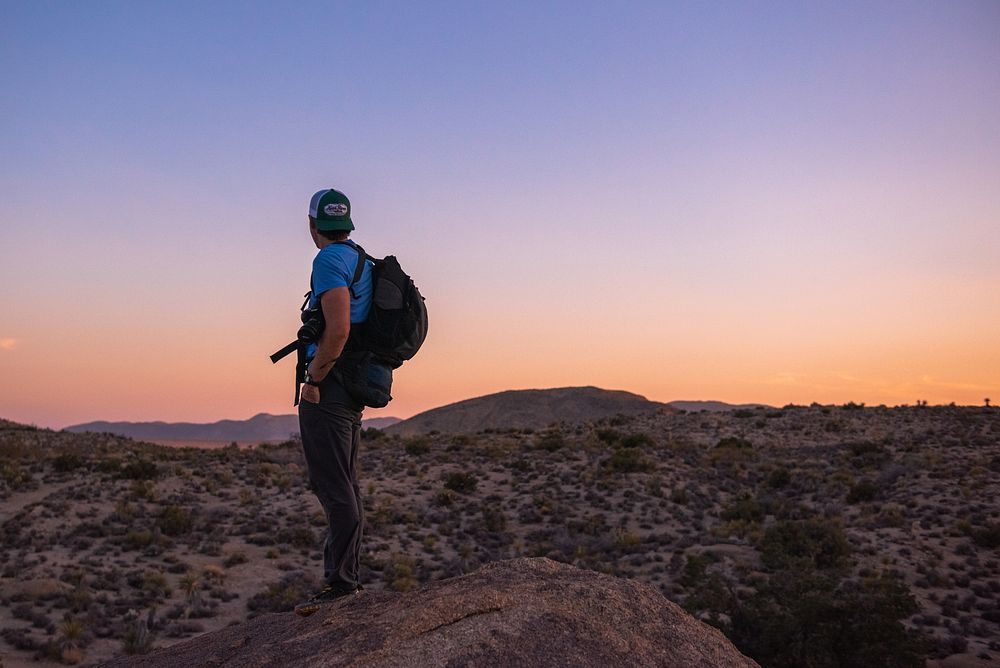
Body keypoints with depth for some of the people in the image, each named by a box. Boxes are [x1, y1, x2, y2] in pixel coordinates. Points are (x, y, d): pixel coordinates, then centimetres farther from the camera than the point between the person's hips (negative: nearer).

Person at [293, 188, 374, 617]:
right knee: (345, 488, 13)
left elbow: (338, 329, -24)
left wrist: (313, 380, -15)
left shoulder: (329, 260, -12)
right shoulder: (363, 262, 17)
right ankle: (347, 581, 19)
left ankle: (340, 585, -5)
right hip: (353, 388, 10)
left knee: (333, 488, -8)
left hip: (328, 387, -10)